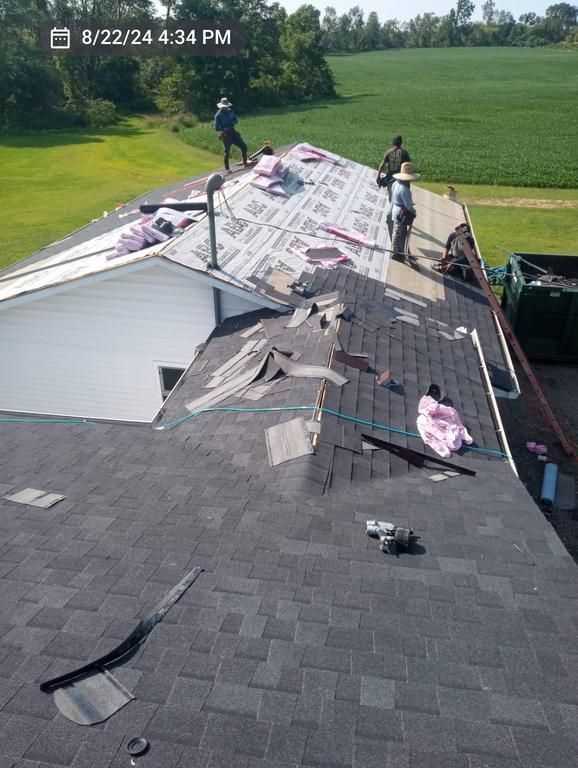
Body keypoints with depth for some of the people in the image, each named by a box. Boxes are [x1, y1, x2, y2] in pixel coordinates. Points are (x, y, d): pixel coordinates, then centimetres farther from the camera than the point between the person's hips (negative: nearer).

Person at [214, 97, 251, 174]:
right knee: (227, 152, 0)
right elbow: (217, 128, -13)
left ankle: (245, 163, 19)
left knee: (243, 146, 5)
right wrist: (225, 129, -24)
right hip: (225, 135, -6)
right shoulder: (218, 115, -10)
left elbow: (236, 119, 14)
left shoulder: (230, 111, 7)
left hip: (233, 132, 6)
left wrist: (233, 123, -8)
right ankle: (227, 168, 12)